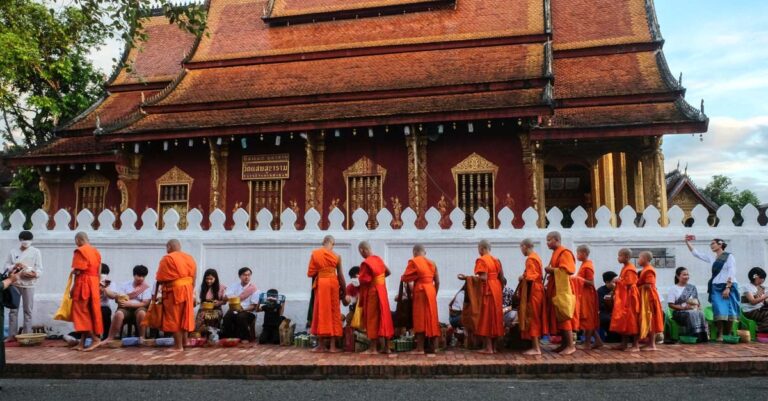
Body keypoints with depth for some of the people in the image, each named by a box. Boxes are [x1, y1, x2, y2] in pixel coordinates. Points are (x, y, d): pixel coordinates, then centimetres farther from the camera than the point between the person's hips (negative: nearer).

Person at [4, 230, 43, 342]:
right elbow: (6, 266, 10)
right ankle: (12, 335, 10)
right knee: (13, 309, 3)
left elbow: (40, 269, 1)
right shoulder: (13, 252, 10)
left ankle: (27, 334, 6)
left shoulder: (36, 252, 4)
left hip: (29, 284, -2)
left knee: (28, 310, 1)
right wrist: (14, 266, -11)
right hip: (14, 283, 2)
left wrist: (34, 274, -20)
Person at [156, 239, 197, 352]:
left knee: (174, 318, 1)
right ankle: (184, 341, 26)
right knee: (184, 316, 17)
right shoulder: (190, 258, 11)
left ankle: (178, 346, 4)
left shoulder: (167, 258, -9)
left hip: (174, 291, -7)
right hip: (187, 290, 7)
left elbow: (160, 279, -10)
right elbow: (193, 279, 12)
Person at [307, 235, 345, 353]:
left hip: (321, 283, -1)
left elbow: (310, 273, 0)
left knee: (321, 312, 5)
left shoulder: (315, 253, -1)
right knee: (333, 312, 6)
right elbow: (340, 275, 5)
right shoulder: (336, 256, 2)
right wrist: (344, 288, 15)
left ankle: (321, 345, 6)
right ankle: (333, 346, 5)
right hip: (333, 283, 1)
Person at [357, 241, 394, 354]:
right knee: (384, 317, 10)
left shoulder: (366, 263, -19)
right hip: (382, 292, 8)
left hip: (371, 293, -8)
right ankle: (386, 347, 15)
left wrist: (358, 278, 1)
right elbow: (387, 272, 19)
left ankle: (373, 348, 3)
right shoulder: (379, 259, 6)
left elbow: (363, 280, -19)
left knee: (372, 319, -1)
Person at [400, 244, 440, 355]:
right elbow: (437, 282, 11)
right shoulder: (432, 263, 11)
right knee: (432, 317, 11)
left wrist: (401, 277, 15)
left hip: (420, 292, -5)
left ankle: (420, 348, -2)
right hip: (431, 291, 5)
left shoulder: (413, 262, -6)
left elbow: (405, 278, -7)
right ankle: (434, 346, 15)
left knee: (420, 319, -2)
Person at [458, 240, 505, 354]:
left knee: (486, 318, -2)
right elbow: (502, 278, 11)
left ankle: (488, 348, -2)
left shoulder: (481, 260, -10)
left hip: (487, 291, -7)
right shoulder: (496, 260, 13)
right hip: (496, 291, 7)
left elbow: (483, 278, -20)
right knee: (494, 317, 10)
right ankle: (493, 347, 14)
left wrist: (466, 278, -17)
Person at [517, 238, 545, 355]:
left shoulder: (530, 259, -16)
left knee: (531, 318, -5)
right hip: (538, 290, 10)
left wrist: (522, 278, -10)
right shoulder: (537, 257, 14)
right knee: (535, 318, 14)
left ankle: (536, 348, -4)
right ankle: (536, 344, 20)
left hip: (532, 291, -10)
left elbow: (530, 278, -22)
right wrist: (524, 277, 12)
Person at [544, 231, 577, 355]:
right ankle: (565, 344, 14)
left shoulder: (564, 253, -12)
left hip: (563, 290, -10)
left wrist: (551, 270, -15)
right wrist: (550, 271, 9)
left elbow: (566, 270, -23)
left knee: (564, 316, -9)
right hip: (556, 289, 10)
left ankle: (571, 345, -6)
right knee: (558, 317, 9)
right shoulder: (556, 253, 18)